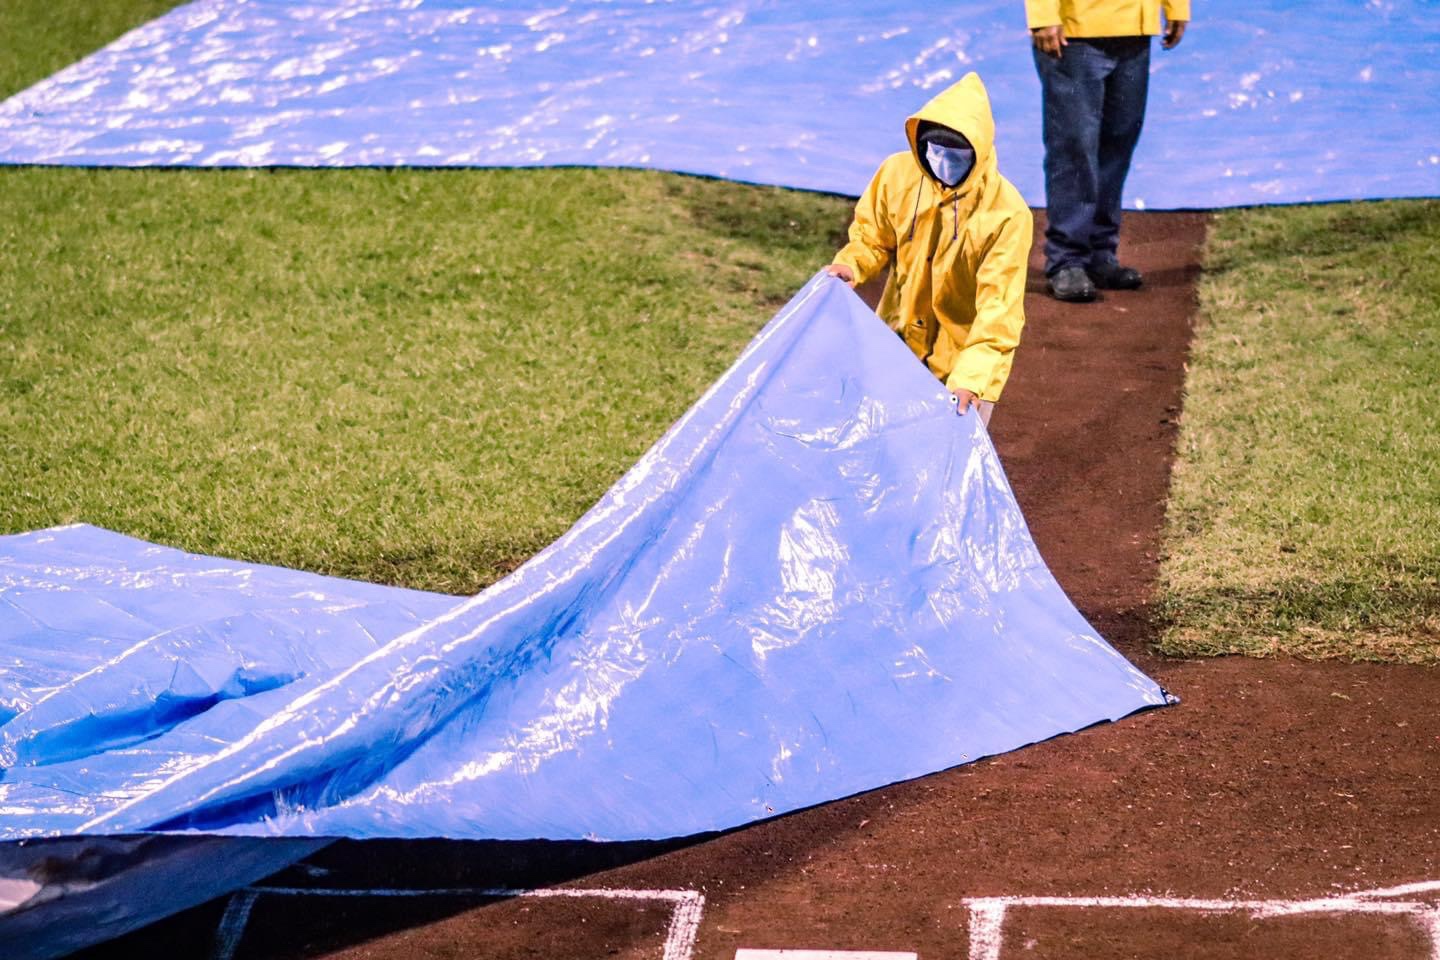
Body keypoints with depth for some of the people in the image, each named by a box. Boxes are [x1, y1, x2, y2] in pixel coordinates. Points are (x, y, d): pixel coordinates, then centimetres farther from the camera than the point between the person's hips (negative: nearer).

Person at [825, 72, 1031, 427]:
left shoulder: (1007, 213, -24)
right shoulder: (897, 174, -12)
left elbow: (999, 305, -25)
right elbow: (873, 238, 6)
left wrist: (972, 377, -34)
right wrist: (850, 266, -17)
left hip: (967, 354, -4)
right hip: (899, 341, 4)